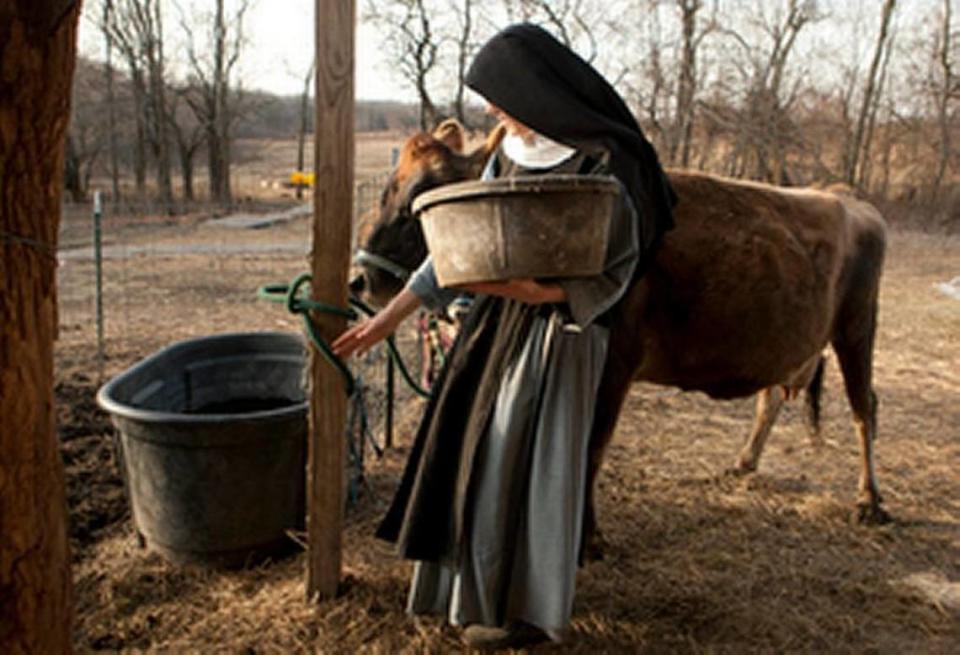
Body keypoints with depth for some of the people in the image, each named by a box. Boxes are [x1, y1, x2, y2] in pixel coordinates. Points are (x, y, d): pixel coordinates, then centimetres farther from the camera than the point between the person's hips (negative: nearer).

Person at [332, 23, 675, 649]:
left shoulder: (605, 162, -16)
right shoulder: (510, 153, 5)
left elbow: (617, 270, -13)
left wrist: (541, 292, -30)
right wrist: (392, 314, 3)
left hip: (560, 333, -8)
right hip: (498, 325, 8)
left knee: (531, 465, 3)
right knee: (485, 454, 17)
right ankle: (486, 579, 38)